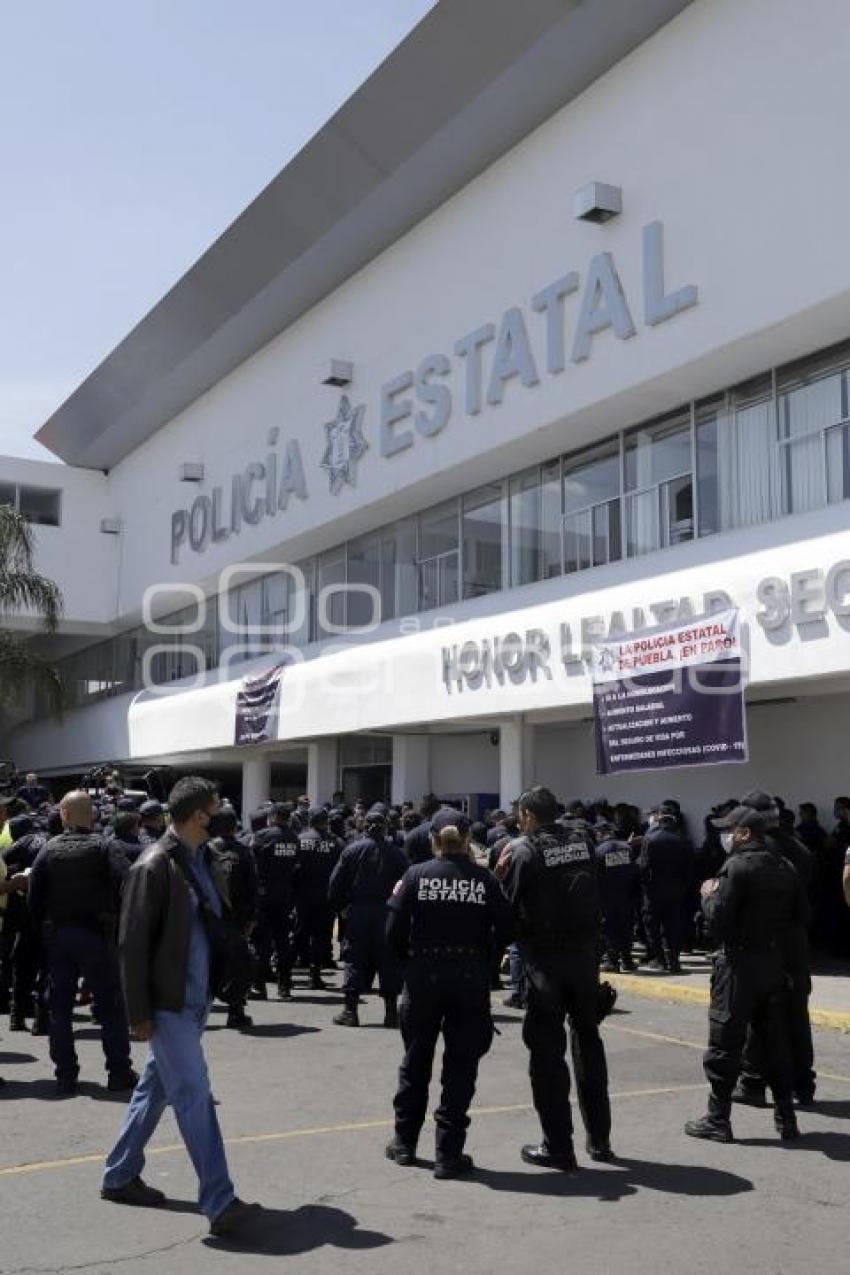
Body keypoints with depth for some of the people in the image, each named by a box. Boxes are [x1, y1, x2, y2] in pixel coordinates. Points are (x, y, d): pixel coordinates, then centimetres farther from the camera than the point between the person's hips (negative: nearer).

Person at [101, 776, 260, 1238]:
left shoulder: (210, 862, 8)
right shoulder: (154, 867, -15)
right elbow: (132, 943, -15)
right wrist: (140, 1013, -15)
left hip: (196, 999, 8)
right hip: (168, 1004, -8)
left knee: (156, 1088, 18)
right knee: (194, 1094, -8)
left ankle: (119, 1177, 33)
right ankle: (219, 1203, -5)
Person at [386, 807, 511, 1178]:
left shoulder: (416, 875, -5)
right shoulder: (484, 879, -4)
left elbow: (394, 932, -9)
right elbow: (504, 931, -5)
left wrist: (409, 960, 9)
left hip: (423, 976, 1)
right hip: (471, 978, 0)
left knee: (416, 1060, 17)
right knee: (460, 1065, 9)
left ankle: (405, 1143, 29)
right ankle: (448, 1153, 10)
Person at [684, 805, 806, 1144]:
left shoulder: (737, 867, -16)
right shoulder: (785, 867, 6)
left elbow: (717, 922, -20)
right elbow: (799, 916, 10)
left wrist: (709, 895, -2)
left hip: (740, 964, -7)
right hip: (775, 962, 7)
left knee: (724, 1044, 2)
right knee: (775, 1042, 14)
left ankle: (718, 1119, 7)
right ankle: (786, 1118, 19)